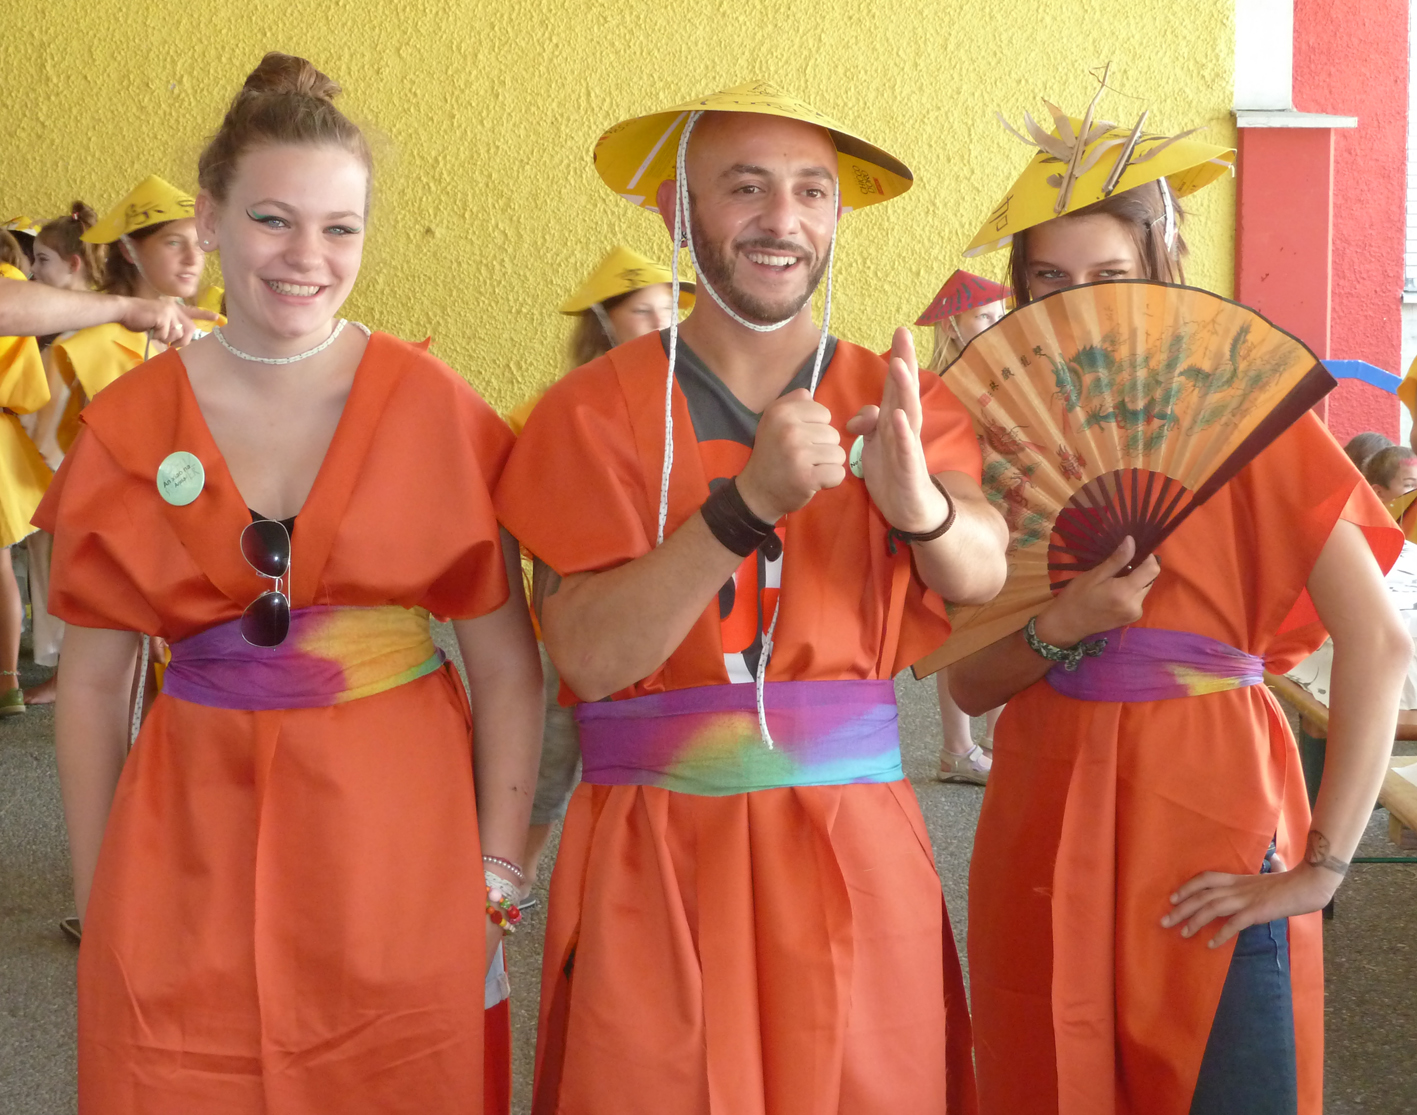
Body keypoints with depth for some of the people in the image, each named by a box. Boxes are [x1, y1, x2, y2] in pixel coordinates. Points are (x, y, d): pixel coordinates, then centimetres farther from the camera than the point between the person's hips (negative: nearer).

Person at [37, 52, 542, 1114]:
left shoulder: (436, 410, -4)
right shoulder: (130, 427, 1)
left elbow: (508, 670, -3)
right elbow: (92, 683, 5)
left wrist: (499, 877, -7)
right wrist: (94, 901, 4)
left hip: (396, 843, -1)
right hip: (190, 854, 1)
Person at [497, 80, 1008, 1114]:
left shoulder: (894, 399, 4)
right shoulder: (596, 409, -2)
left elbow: (982, 574, -14)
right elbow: (589, 657, -15)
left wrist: (917, 502, -36)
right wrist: (748, 504, -27)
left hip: (854, 854, 2)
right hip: (653, 862, -2)